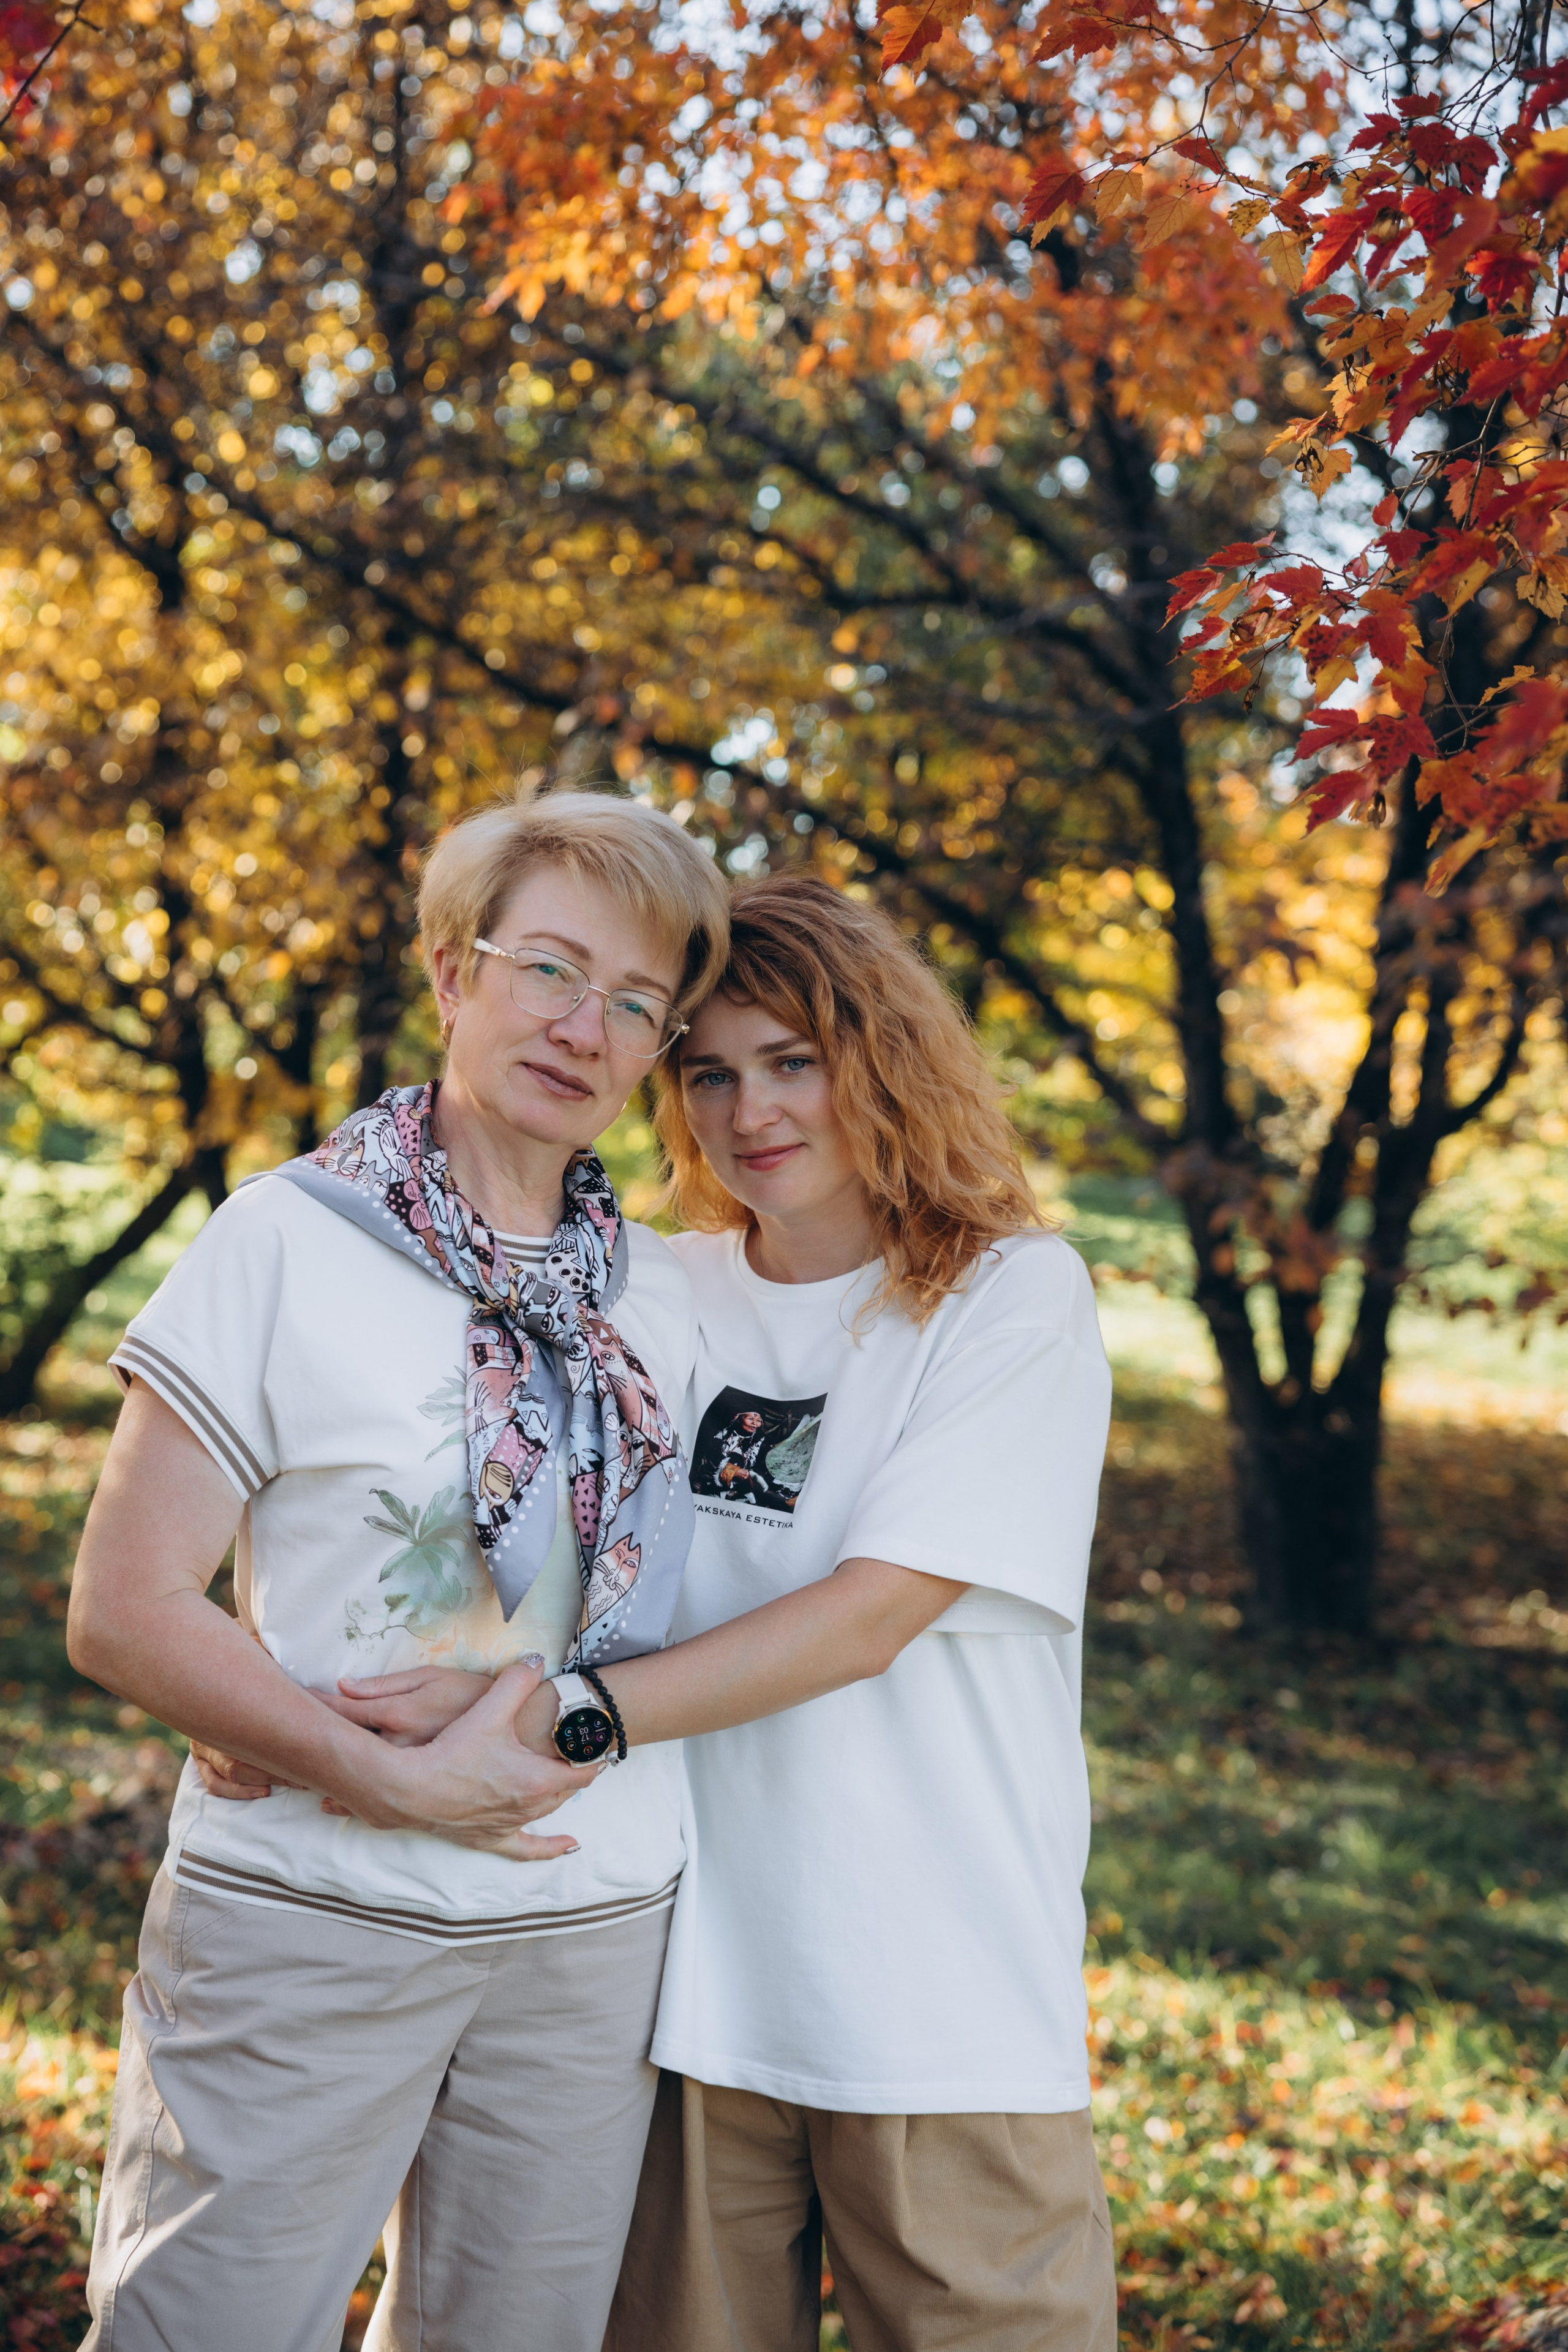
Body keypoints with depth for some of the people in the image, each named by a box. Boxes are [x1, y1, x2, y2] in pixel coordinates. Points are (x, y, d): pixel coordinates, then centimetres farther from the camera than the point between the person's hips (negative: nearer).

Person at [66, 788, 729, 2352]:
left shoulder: (660, 1294, 8)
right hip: (307, 1924, -4)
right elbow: (126, 1612, -10)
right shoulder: (287, 1241, -7)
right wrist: (393, 1784, -17)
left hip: (595, 1932, 5)